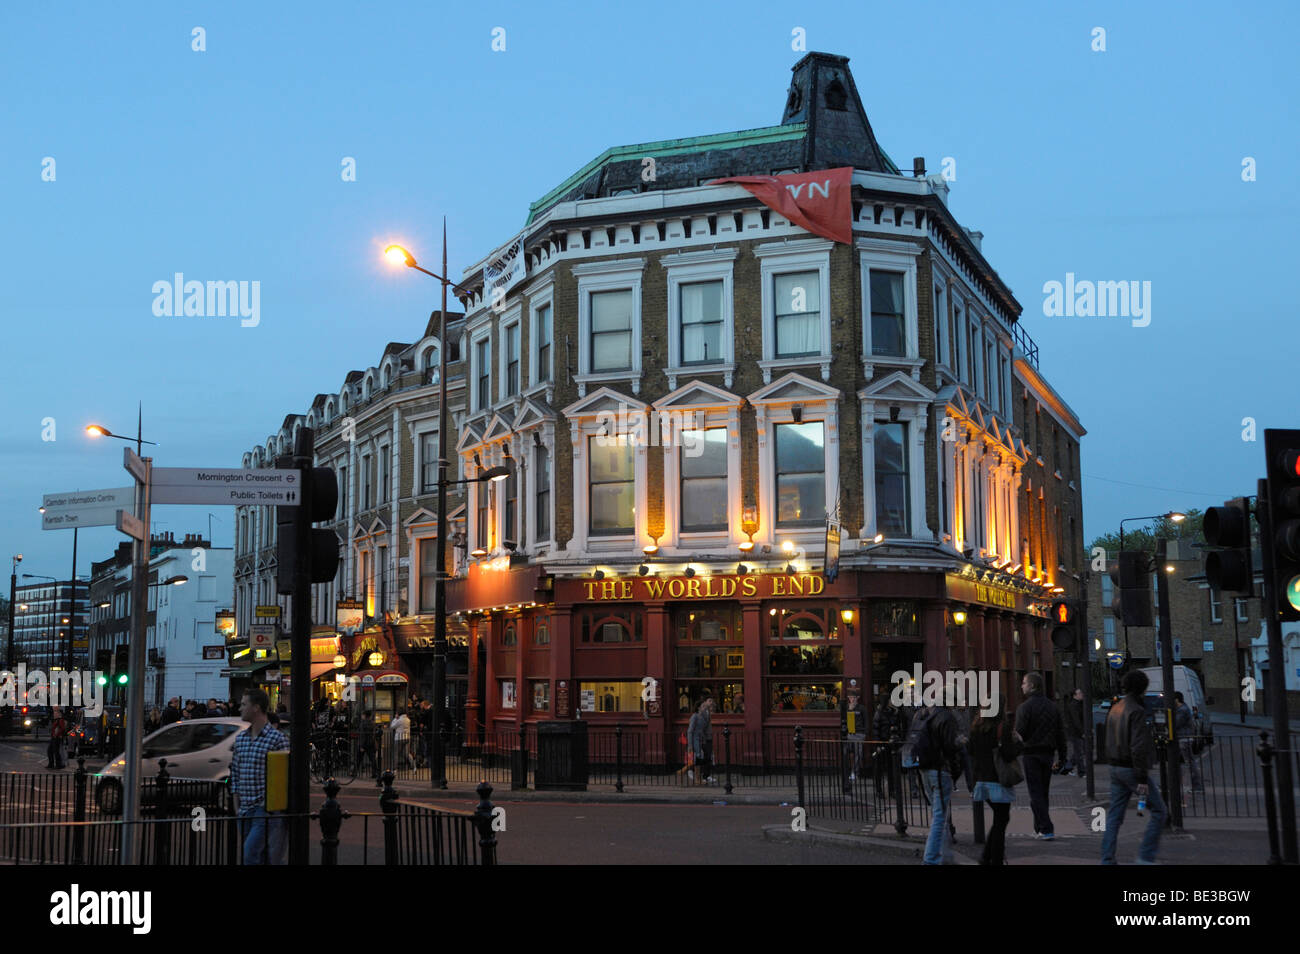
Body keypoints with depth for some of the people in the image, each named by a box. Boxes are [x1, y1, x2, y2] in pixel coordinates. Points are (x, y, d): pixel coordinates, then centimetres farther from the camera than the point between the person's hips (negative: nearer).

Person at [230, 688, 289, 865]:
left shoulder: (277, 739, -8)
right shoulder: (240, 739, 13)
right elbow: (235, 775, 18)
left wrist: (267, 805, -13)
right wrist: (237, 807, 13)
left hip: (267, 810, -6)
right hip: (245, 813, 6)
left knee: (250, 855, -16)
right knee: (266, 859, 9)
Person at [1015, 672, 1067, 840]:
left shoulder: (1025, 707, -11)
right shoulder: (1052, 706, 10)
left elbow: (1019, 733, -16)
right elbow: (1060, 733, 11)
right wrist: (1062, 757, 15)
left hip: (1031, 755, -6)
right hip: (1047, 754, 6)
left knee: (1036, 793, -4)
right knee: (1043, 792, 15)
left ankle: (1046, 829, -10)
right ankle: (1039, 827, 23)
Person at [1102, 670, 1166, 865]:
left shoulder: (1115, 709, 11)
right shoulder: (1137, 711, -16)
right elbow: (1138, 747, -21)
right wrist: (1142, 778, -19)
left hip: (1115, 768, 8)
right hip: (1132, 768, -8)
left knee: (1114, 816, 9)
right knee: (1158, 811, 3)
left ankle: (1107, 859, 7)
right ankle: (1146, 856, 1)